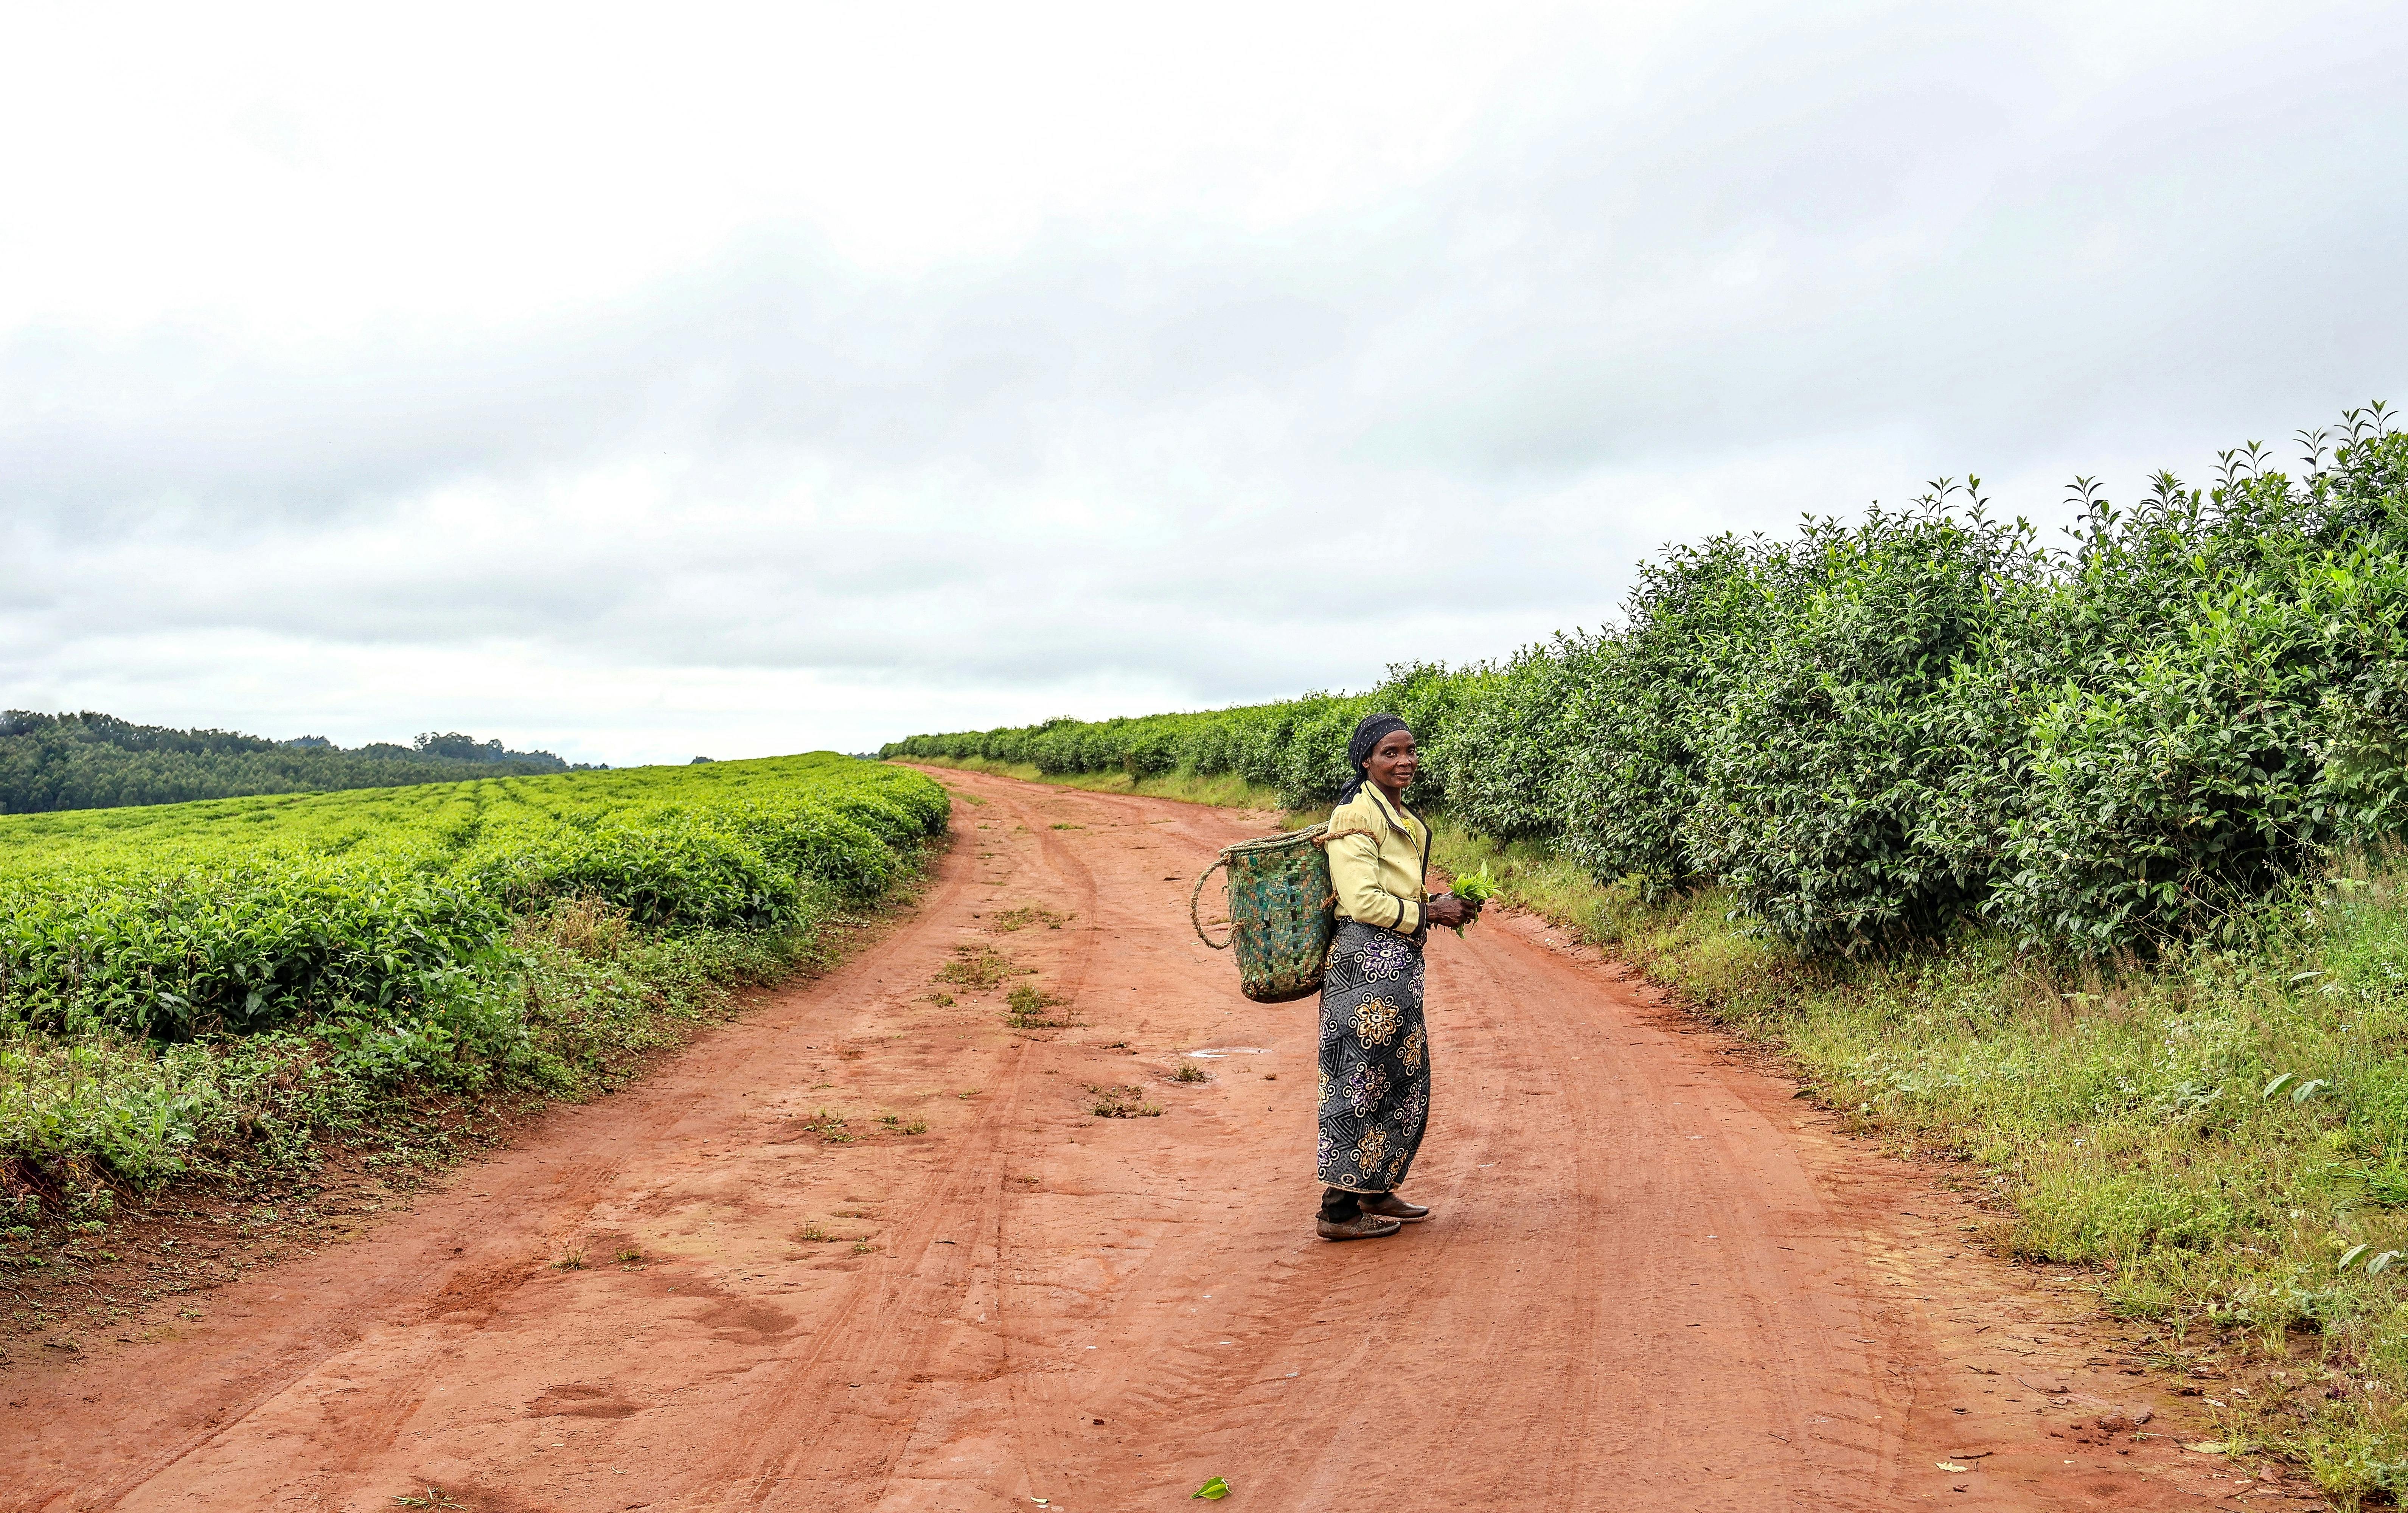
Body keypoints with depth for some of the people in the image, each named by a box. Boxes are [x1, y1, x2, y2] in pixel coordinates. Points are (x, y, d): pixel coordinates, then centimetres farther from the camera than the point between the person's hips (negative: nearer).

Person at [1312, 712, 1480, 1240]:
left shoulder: (1402, 818, 16)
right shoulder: (1358, 817, -14)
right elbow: (1363, 901, -21)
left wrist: (1439, 903, 8)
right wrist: (1429, 913, -12)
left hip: (1398, 965, 10)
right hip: (1368, 964, -10)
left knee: (1402, 1079, 16)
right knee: (1363, 1080, -5)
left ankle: (1374, 1191, 28)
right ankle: (1338, 1209, 2)